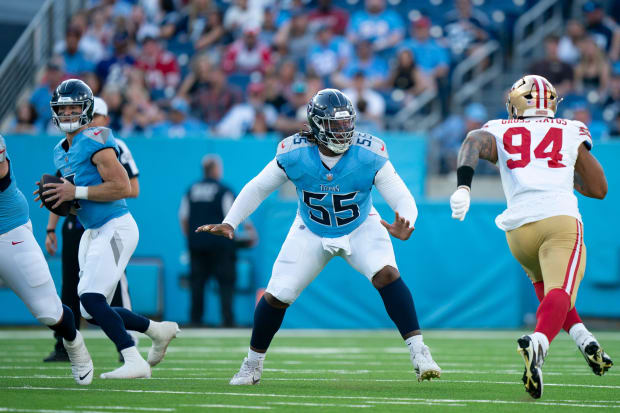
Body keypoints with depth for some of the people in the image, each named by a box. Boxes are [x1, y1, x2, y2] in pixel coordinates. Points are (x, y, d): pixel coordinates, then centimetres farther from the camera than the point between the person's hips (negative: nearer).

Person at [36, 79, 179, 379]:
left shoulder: (96, 141, -13)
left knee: (91, 298, -21)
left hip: (115, 228, -9)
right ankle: (159, 330, 25)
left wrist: (76, 192, -21)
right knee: (91, 312, 8)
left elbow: (123, 188, -21)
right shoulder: (61, 152, 15)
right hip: (93, 232, 9)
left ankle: (135, 362, -18)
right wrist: (59, 199, 1)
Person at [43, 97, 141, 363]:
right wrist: (51, 229, 13)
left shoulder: (116, 148, -1)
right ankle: (64, 347, 11)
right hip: (75, 224, 5)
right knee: (70, 287, 5)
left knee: (115, 283, -10)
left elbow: (133, 190, -2)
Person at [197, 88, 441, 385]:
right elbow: (257, 188, -7)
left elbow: (403, 200, -24)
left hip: (360, 229, -1)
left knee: (386, 274, -28)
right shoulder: (294, 155, -23)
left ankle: (418, 352, -22)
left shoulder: (369, 155, -26)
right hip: (311, 233, 1)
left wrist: (404, 225, -47)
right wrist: (229, 223, -18)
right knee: (276, 296, -5)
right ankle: (252, 364, 19)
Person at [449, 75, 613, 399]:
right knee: (559, 295, -19)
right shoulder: (572, 133, 21)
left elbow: (474, 142, -4)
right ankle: (538, 342, -49)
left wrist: (463, 187, -17)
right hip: (561, 218, -2)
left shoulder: (499, 133, 20)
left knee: (544, 285, 31)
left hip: (519, 228, 2)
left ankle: (584, 340, 15)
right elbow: (599, 189, 25)